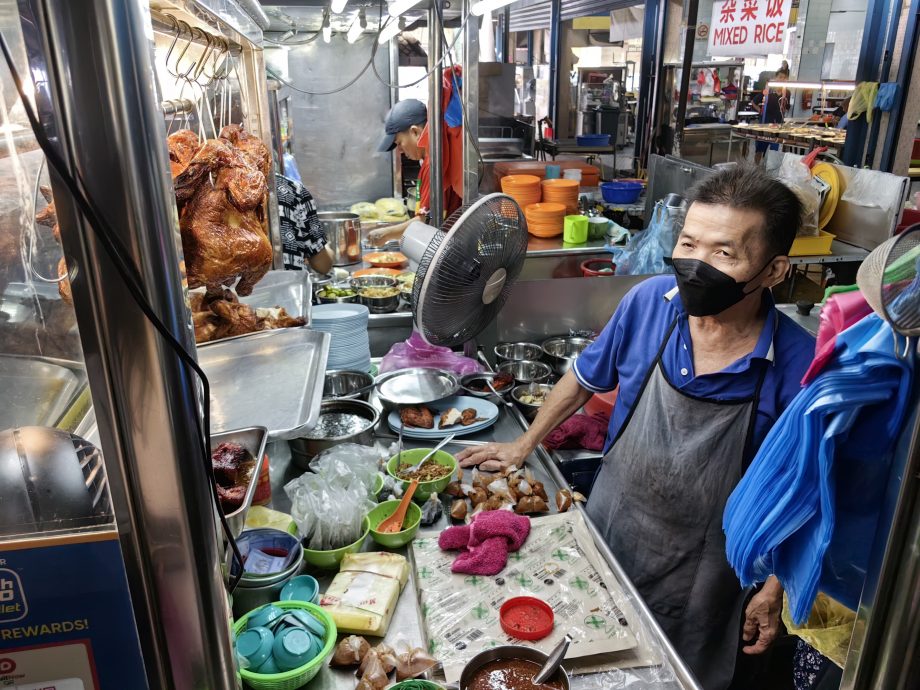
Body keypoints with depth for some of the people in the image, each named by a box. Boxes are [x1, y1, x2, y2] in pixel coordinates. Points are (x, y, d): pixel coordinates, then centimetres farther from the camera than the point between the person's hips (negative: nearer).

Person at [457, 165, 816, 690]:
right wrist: (525, 445, 6)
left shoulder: (798, 367, -25)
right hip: (608, 533, 3)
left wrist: (773, 588, -5)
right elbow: (585, 377, 1)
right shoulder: (649, 302, -17)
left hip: (700, 580, -2)